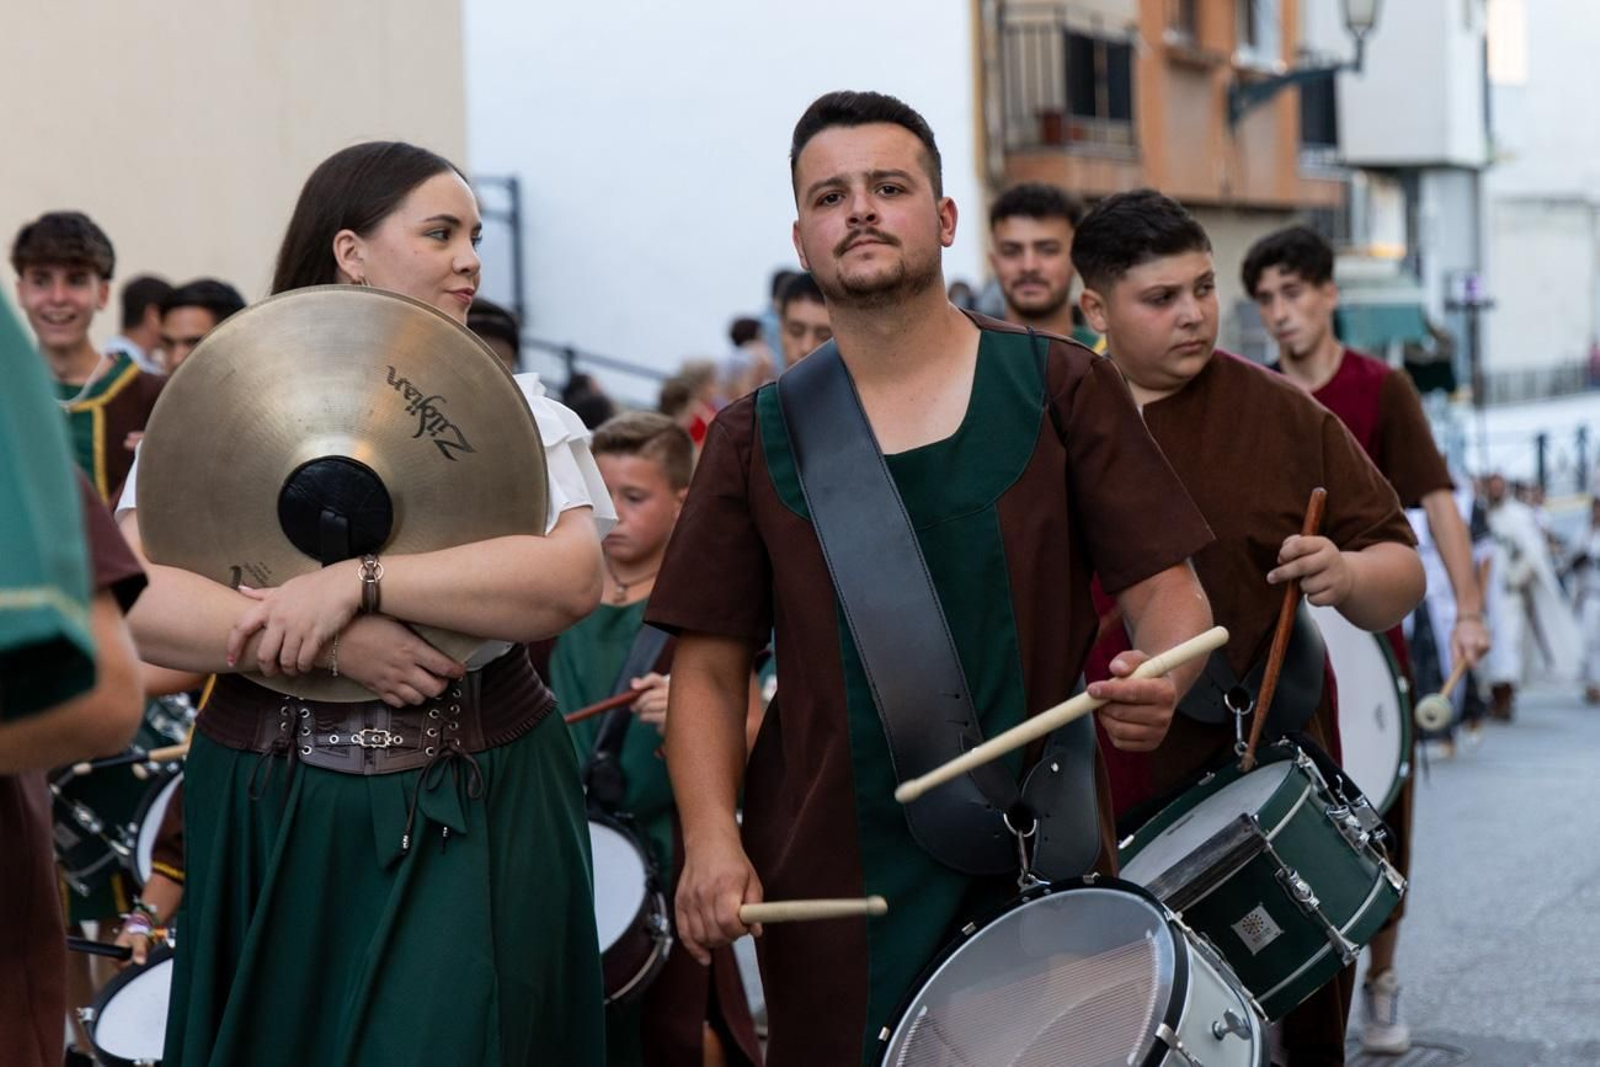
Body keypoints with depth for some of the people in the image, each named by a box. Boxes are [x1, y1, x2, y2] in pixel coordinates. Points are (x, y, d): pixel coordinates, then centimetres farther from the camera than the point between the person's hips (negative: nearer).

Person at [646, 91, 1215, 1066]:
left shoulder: (1060, 389, 2)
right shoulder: (758, 438, 5)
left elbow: (1164, 586, 0)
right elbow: (710, 667, 5)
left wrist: (1159, 680, -22)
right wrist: (711, 841, -10)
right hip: (834, 876, 1)